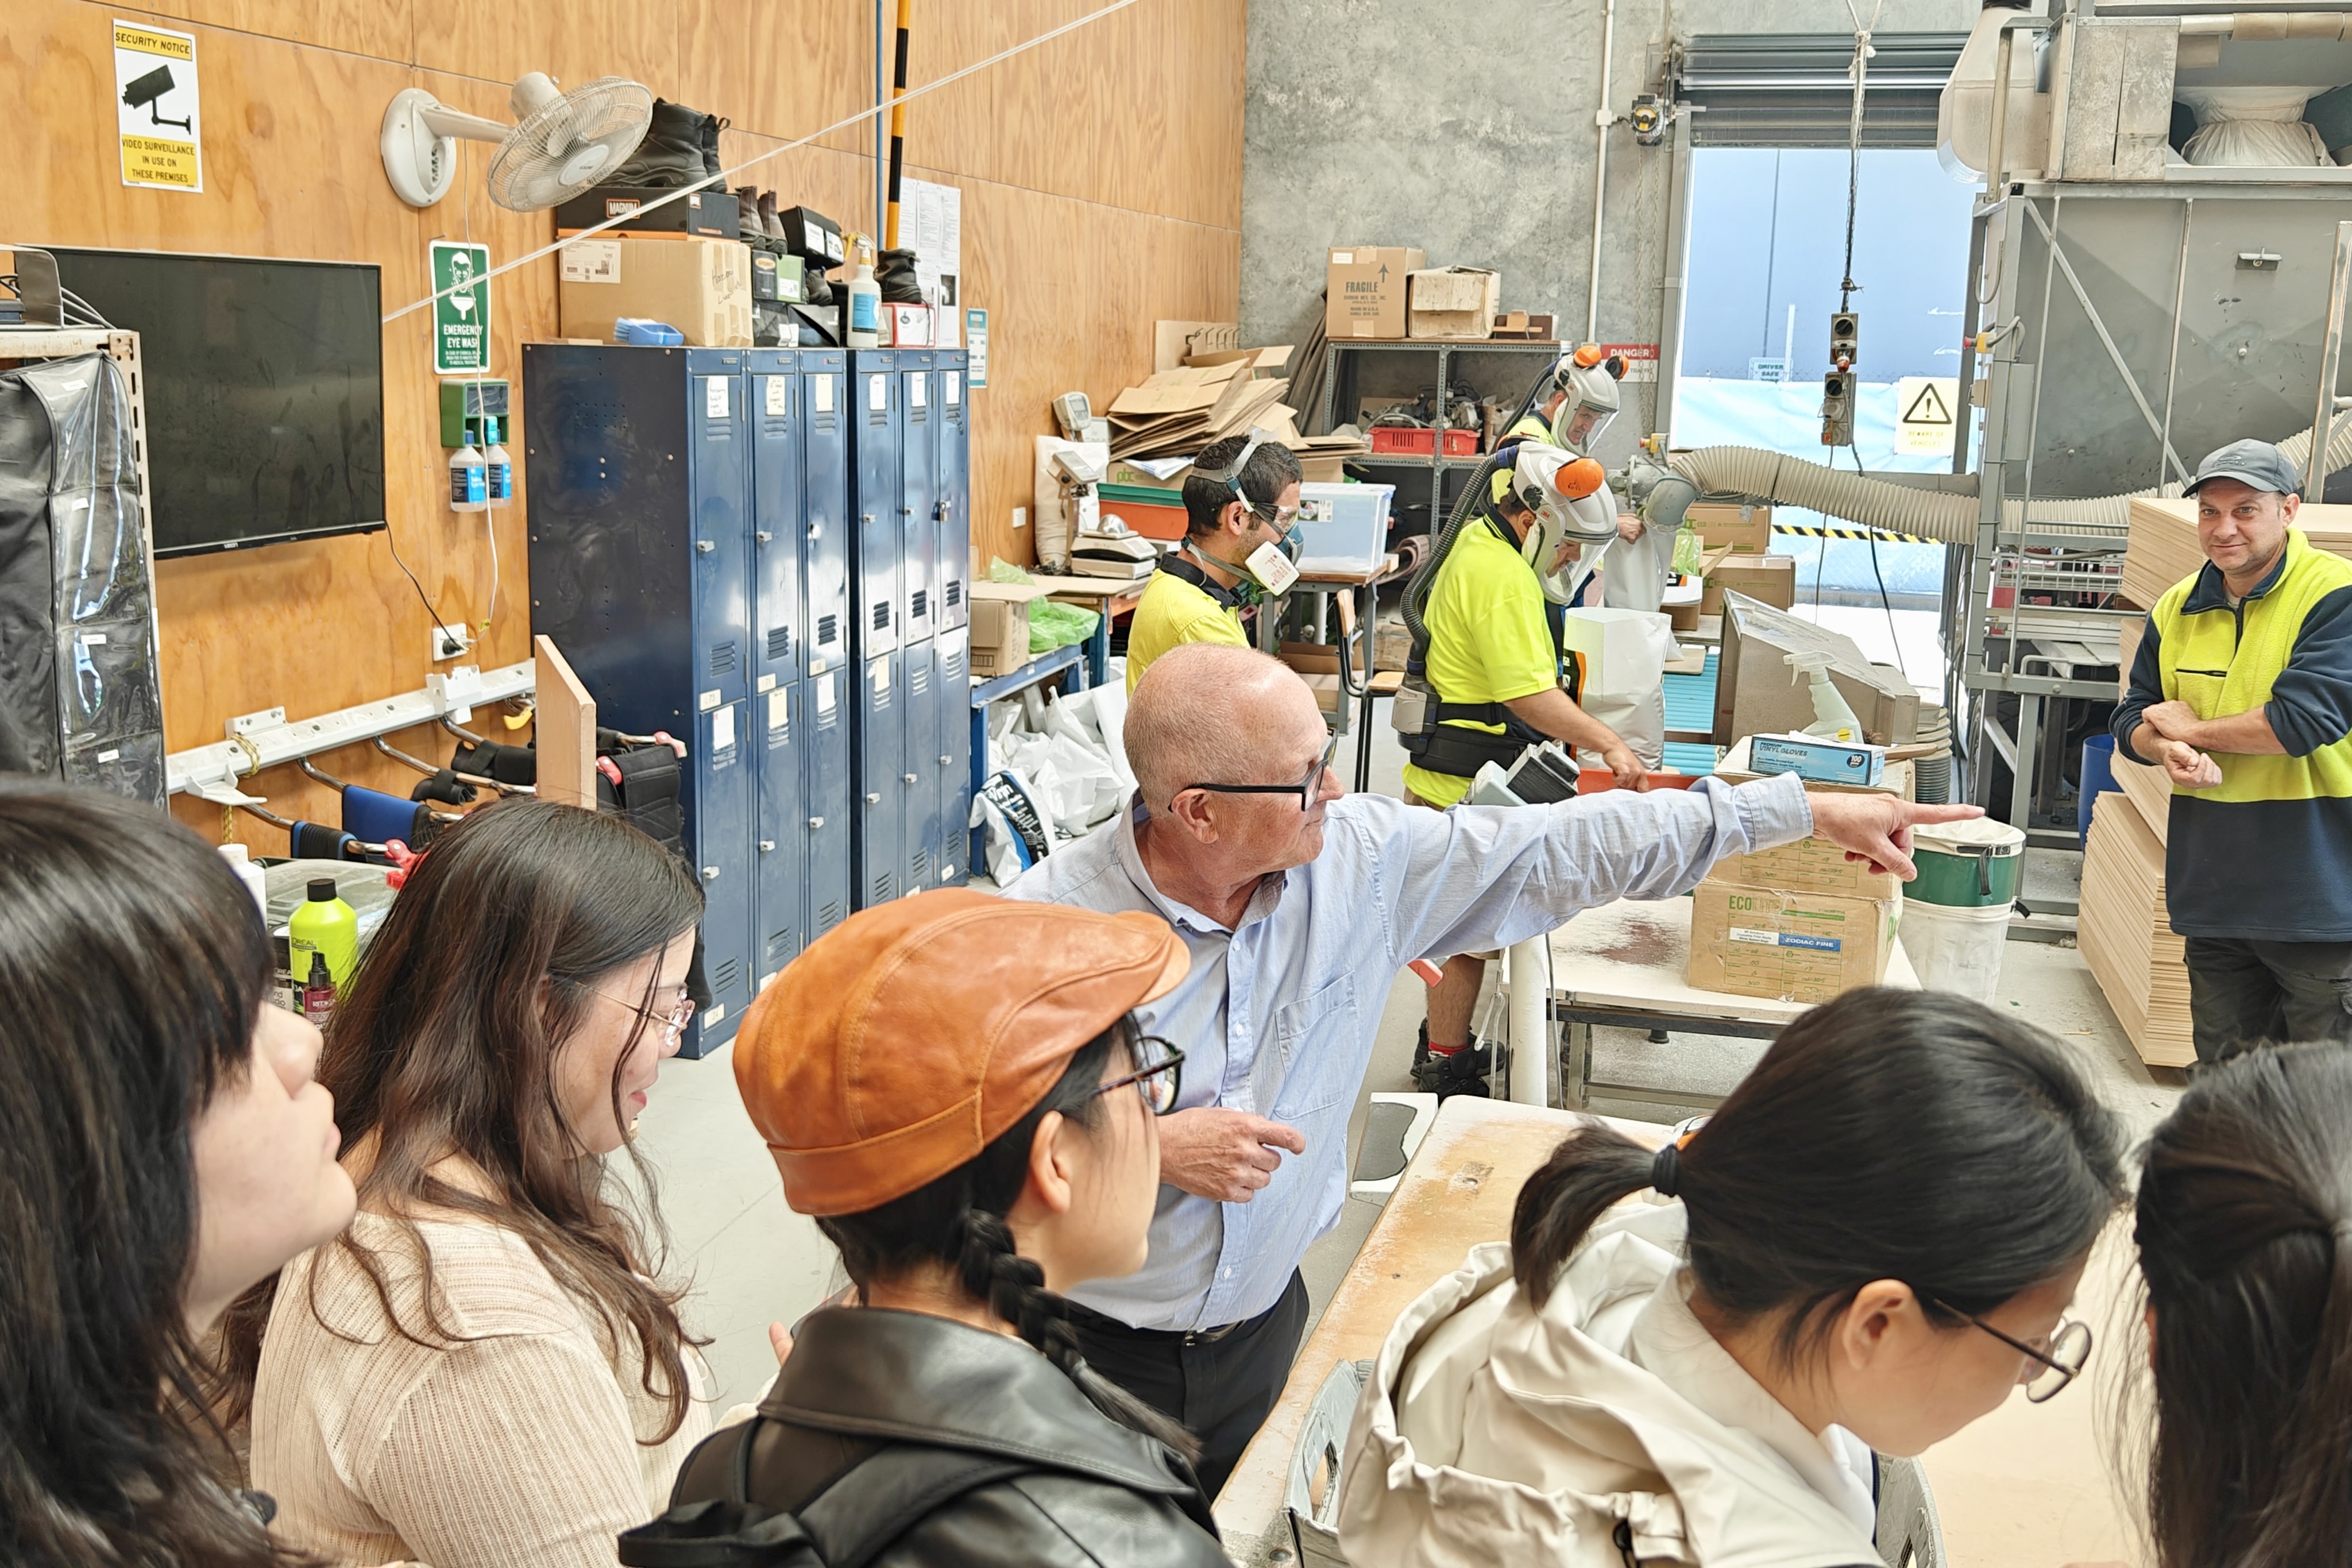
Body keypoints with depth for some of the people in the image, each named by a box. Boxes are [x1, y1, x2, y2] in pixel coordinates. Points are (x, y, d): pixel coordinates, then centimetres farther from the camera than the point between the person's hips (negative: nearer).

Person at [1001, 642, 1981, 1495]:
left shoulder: (1364, 855, -9)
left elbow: (1569, 848, -3)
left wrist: (1809, 812, 0)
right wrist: (1150, 1152, -25)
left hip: (1264, 1323, 4)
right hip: (1096, 1356, -4)